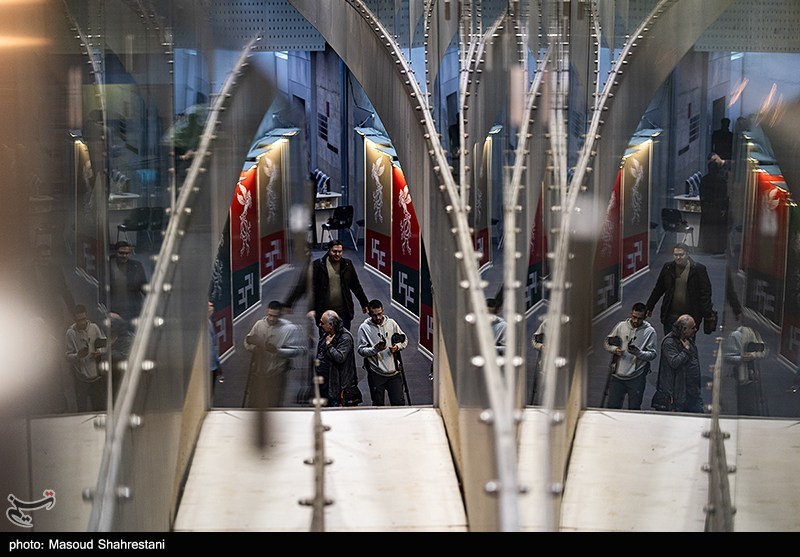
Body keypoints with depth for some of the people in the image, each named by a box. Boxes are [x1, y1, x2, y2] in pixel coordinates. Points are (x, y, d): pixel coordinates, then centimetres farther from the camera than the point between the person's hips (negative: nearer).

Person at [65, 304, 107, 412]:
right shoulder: (70, 333, -8)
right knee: (83, 409, 2)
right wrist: (78, 356, -28)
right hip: (81, 378, -2)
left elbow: (104, 347, 6)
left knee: (100, 407, 9)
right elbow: (68, 356, -7)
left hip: (97, 376, 2)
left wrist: (99, 352, -16)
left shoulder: (94, 327, -2)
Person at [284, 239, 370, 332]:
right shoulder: (318, 265, -3)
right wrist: (311, 309, -14)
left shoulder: (347, 264, 6)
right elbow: (311, 288, -6)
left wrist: (364, 304, 19)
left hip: (343, 311, 2)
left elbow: (356, 286, 15)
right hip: (324, 312, -2)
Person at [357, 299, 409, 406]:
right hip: (376, 373, -1)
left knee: (399, 403, 4)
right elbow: (361, 350, -5)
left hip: (394, 372, 2)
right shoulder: (364, 328, -4)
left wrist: (397, 347, -9)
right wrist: (375, 349, -22)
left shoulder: (391, 323, 3)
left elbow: (404, 340, 12)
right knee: (378, 404, 8)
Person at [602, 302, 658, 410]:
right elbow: (606, 343, 9)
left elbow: (652, 354, -5)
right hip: (617, 375, 2)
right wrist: (614, 349, -12)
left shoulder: (650, 331, -3)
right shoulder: (621, 326, 3)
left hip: (636, 378, -2)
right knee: (612, 406, 6)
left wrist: (639, 353, -24)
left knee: (634, 409, 7)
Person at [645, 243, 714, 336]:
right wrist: (649, 307, 15)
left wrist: (707, 314, -13)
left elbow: (705, 293, -6)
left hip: (690, 316, -3)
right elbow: (658, 289, 14)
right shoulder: (668, 267, 5)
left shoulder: (698, 269, -5)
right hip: (670, 315, 3)